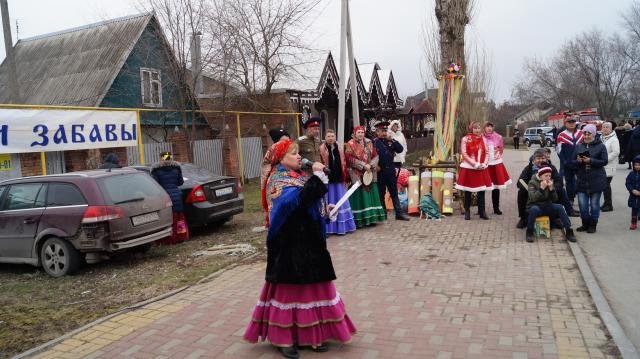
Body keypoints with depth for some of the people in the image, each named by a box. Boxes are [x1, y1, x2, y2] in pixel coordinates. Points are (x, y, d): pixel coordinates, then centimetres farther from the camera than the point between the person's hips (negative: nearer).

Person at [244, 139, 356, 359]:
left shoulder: (298, 177, 14)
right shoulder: (279, 181, -13)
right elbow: (296, 200, -31)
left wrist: (325, 209, 8)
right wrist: (317, 176, -28)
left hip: (308, 243, 9)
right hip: (291, 245, -9)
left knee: (310, 286, 12)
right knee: (290, 287, -1)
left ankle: (310, 334, 23)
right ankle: (283, 338, 13)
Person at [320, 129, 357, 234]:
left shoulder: (339, 149, 12)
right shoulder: (322, 149, -5)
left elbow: (343, 164, 15)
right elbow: (320, 163, -11)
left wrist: (344, 178, 11)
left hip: (338, 179, 5)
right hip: (327, 179, -5)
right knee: (329, 201, -2)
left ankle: (341, 226, 18)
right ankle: (329, 226, 3)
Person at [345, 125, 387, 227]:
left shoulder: (368, 143, 12)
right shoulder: (350, 144, -3)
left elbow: (375, 156, 8)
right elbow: (350, 159, -12)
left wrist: (371, 165, -10)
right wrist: (363, 165, -16)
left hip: (370, 173, 5)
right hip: (357, 174, -5)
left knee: (371, 194, 6)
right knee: (360, 196, -6)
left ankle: (370, 218, 14)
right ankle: (358, 220, -2)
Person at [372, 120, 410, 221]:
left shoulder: (390, 141, 10)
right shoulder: (374, 142, -5)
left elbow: (400, 149, 0)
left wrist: (392, 140, -8)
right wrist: (376, 166, -17)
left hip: (391, 170, 5)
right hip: (380, 171, -4)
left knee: (394, 193, 9)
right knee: (381, 194, 6)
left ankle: (399, 213, 12)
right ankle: (383, 214, 15)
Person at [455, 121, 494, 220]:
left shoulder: (483, 139, 10)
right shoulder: (465, 139, -4)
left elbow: (487, 153, 9)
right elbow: (464, 154, -9)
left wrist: (484, 164, -8)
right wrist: (475, 164, -14)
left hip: (482, 168, 3)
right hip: (468, 168, -3)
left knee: (481, 190, 4)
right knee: (468, 191, 4)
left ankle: (482, 211, 14)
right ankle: (467, 212, 15)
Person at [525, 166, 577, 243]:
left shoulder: (550, 183, 5)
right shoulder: (532, 183, -9)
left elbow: (555, 199, -2)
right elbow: (532, 198, -23)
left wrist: (551, 188, -16)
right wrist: (542, 188, -29)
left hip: (547, 206, 5)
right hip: (535, 206, -5)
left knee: (559, 207, -22)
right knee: (534, 209, -38)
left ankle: (568, 232, -17)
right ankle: (529, 233, -24)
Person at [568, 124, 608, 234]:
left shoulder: (600, 146, -1)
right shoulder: (579, 146, 9)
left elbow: (604, 161, -9)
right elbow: (572, 162, 9)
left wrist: (590, 160, -21)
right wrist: (577, 161, -13)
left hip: (596, 180, -3)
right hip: (582, 180, 3)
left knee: (594, 204, 5)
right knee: (582, 204, 4)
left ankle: (593, 225, 18)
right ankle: (585, 224, 21)